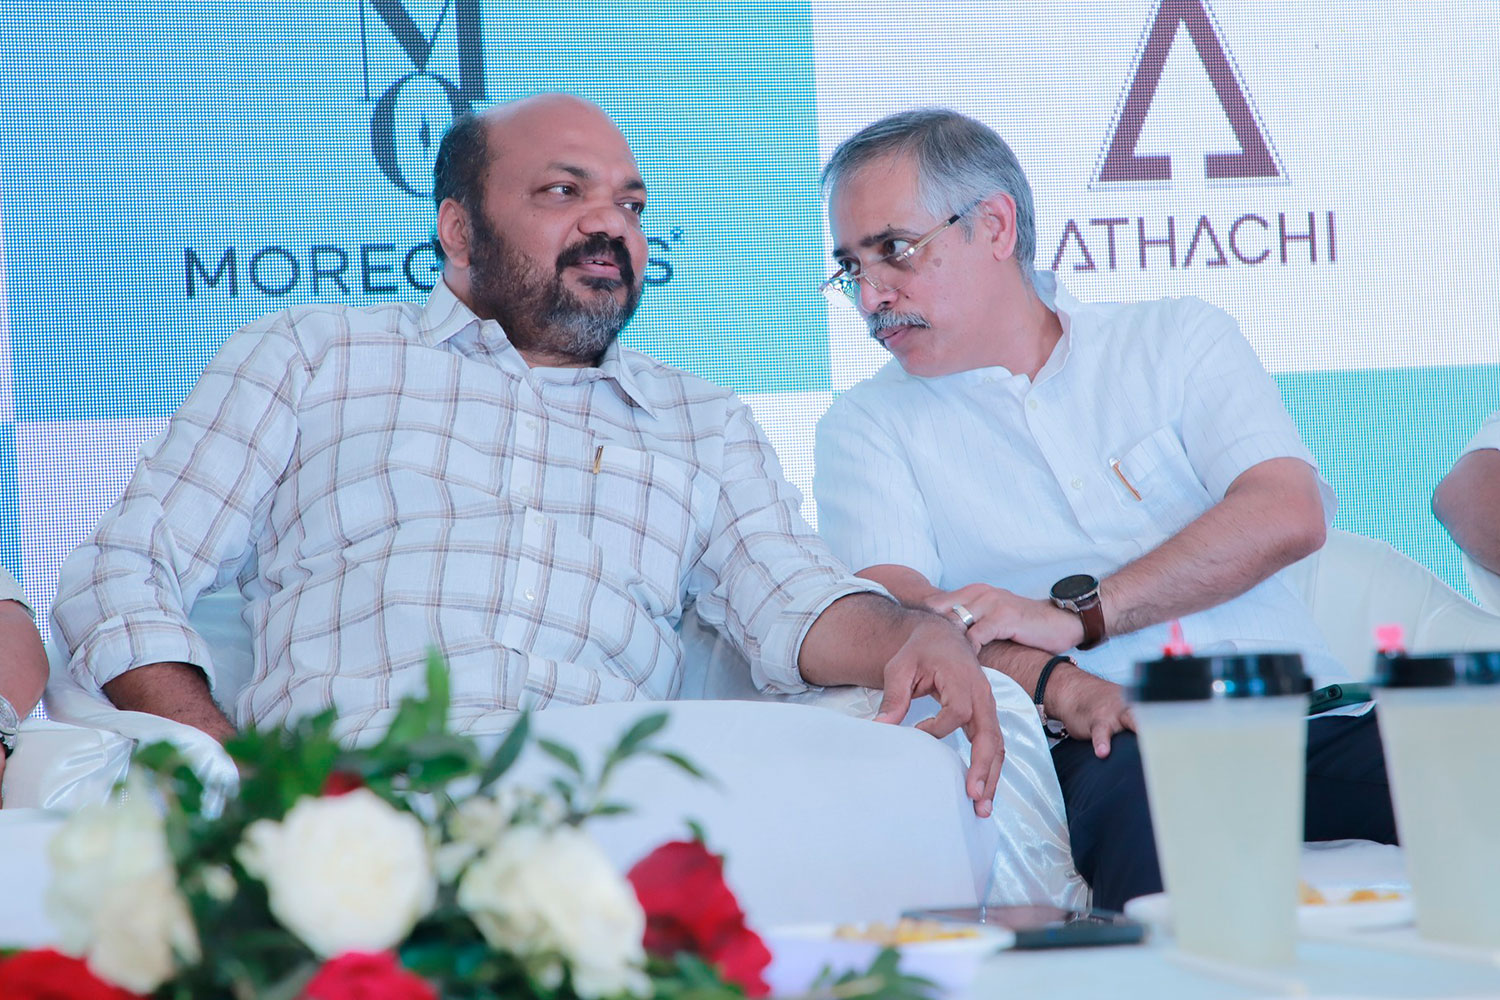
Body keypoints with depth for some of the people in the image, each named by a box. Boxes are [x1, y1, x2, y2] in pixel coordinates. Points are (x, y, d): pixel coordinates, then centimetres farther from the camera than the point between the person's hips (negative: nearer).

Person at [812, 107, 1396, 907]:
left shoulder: (1179, 341, 16)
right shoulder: (866, 427, 15)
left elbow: (1286, 515, 0)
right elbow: (893, 606, -2)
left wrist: (1073, 613, -11)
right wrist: (1063, 688, -21)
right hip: (1103, 750, -2)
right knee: (1142, 782, -39)